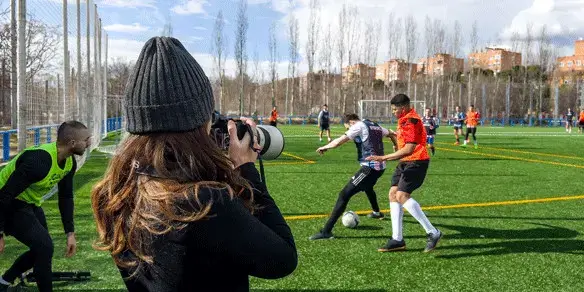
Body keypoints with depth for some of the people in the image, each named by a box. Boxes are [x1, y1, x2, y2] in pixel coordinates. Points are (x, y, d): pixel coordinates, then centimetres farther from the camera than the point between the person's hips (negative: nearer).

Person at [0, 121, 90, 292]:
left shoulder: (70, 162, -7)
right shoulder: (39, 162, -35)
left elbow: (66, 197, 4)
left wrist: (70, 233, 1)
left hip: (30, 203, 9)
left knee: (41, 249, 16)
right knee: (45, 247, -15)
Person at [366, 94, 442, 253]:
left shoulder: (411, 121, -18)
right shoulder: (404, 120, 13)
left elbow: (409, 149, -26)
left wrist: (384, 158, -28)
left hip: (416, 162, -10)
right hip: (406, 162, 10)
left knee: (402, 195, -20)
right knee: (393, 194, 4)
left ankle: (433, 233, -11)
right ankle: (397, 239, 8)